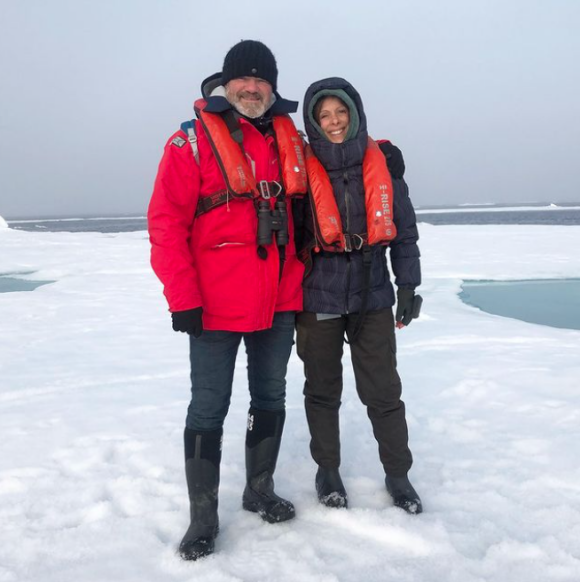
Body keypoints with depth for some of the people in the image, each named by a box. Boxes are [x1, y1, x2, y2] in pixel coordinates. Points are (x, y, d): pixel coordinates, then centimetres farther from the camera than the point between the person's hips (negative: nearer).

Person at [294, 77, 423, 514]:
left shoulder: (384, 161, -1)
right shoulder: (303, 169, -4)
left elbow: (404, 228, 5)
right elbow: (290, 235, 1)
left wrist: (408, 284, 3)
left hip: (372, 296, 1)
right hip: (318, 298, -1)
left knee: (384, 390, 6)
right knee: (322, 390, 11)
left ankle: (398, 473, 23)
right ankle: (328, 469, 29)